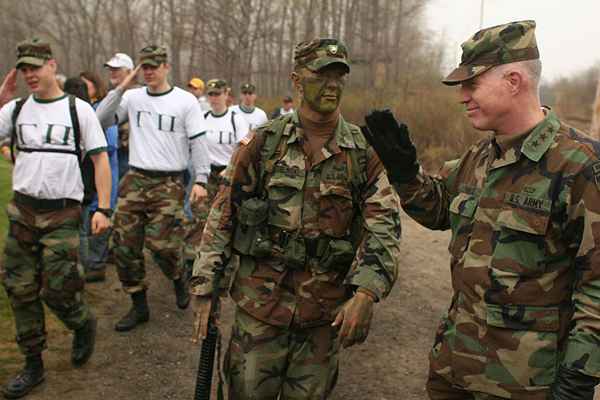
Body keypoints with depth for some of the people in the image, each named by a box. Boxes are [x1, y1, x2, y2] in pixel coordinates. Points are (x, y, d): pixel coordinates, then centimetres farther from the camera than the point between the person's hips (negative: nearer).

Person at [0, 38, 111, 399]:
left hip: (63, 214, -4)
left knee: (57, 290, -6)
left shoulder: (79, 109, -2)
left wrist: (104, 208, -11)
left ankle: (84, 324, 28)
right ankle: (34, 365, 21)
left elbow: (100, 158, -3)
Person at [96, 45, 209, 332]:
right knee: (124, 246, 3)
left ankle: (179, 279, 24)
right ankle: (139, 306, 19)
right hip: (134, 180, 4)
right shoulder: (133, 97, 6)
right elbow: (101, 121, -1)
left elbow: (197, 142, -2)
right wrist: (120, 89, -7)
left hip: (169, 183, -4)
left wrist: (200, 179, -9)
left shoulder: (186, 101, -2)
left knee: (162, 244, -11)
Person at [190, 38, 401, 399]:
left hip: (326, 313, 1)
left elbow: (384, 226, -8)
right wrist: (205, 290, -3)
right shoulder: (263, 143, -3)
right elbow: (222, 217, 0)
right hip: (260, 301, 0)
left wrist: (366, 292, -23)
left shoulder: (365, 153, -2)